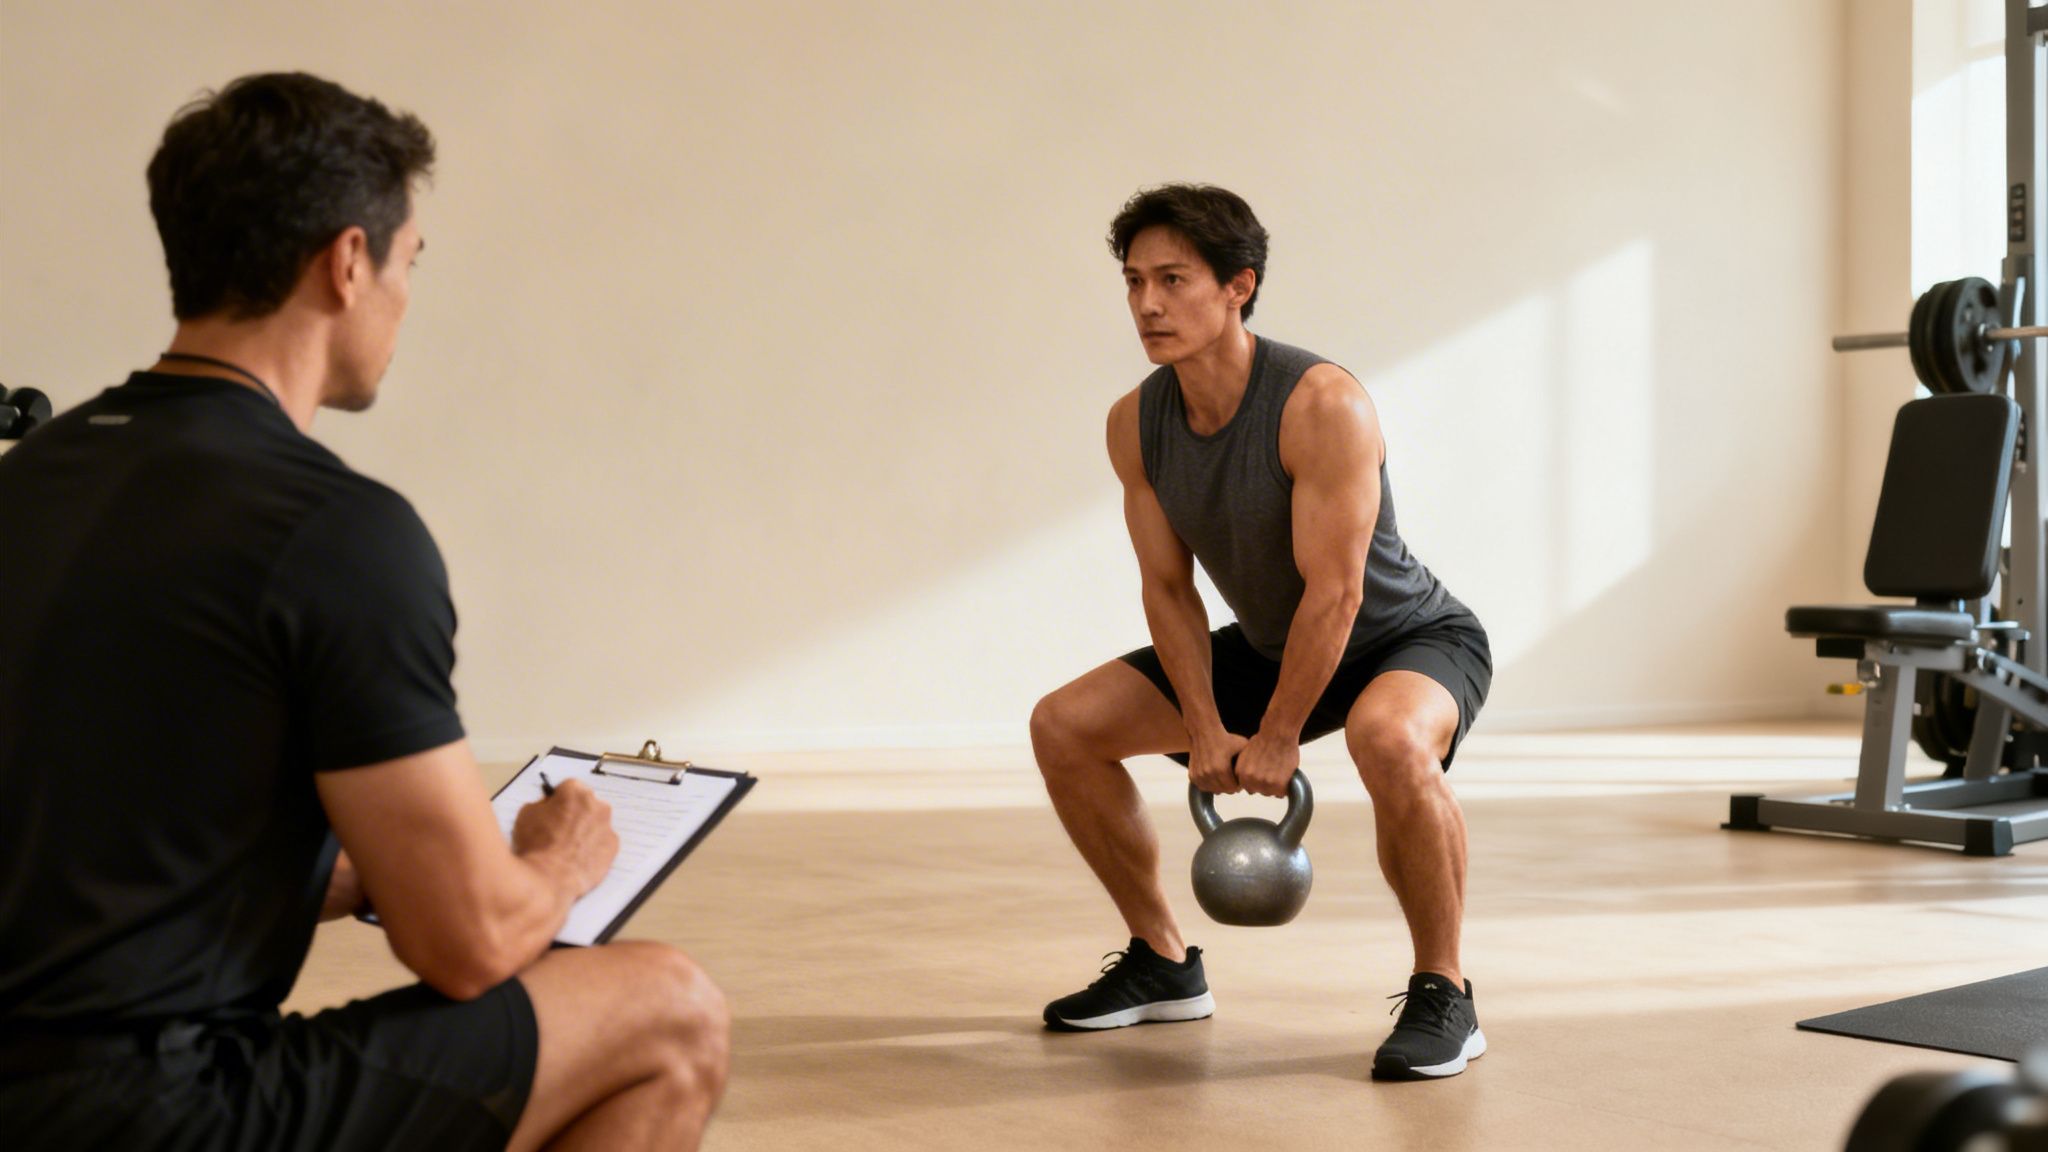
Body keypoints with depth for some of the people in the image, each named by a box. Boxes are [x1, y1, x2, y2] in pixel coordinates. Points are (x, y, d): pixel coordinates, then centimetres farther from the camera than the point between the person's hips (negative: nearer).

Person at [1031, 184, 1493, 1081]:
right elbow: (1167, 588, -4)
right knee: (1064, 727, 0)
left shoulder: (1323, 405, -31)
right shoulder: (1135, 424, -11)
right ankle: (1163, 964, 15)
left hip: (1414, 638, -7)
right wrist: (1206, 730, -13)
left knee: (1388, 739, -42)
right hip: (1271, 645, 7)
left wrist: (1276, 739, -22)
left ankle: (1442, 995, -20)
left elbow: (1334, 593, -29)